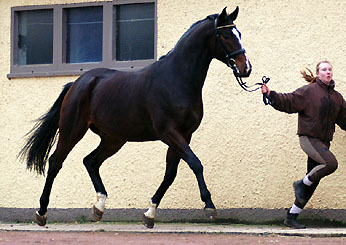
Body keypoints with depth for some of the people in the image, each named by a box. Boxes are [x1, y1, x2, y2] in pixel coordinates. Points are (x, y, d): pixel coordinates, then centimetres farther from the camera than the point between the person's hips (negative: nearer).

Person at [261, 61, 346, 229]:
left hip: (323, 142, 6)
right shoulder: (308, 92, -4)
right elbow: (288, 102, -8)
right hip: (308, 138, -6)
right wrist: (270, 95, -22)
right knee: (331, 163, -29)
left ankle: (291, 217, 12)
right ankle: (301, 184, -6)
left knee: (312, 183, 4)